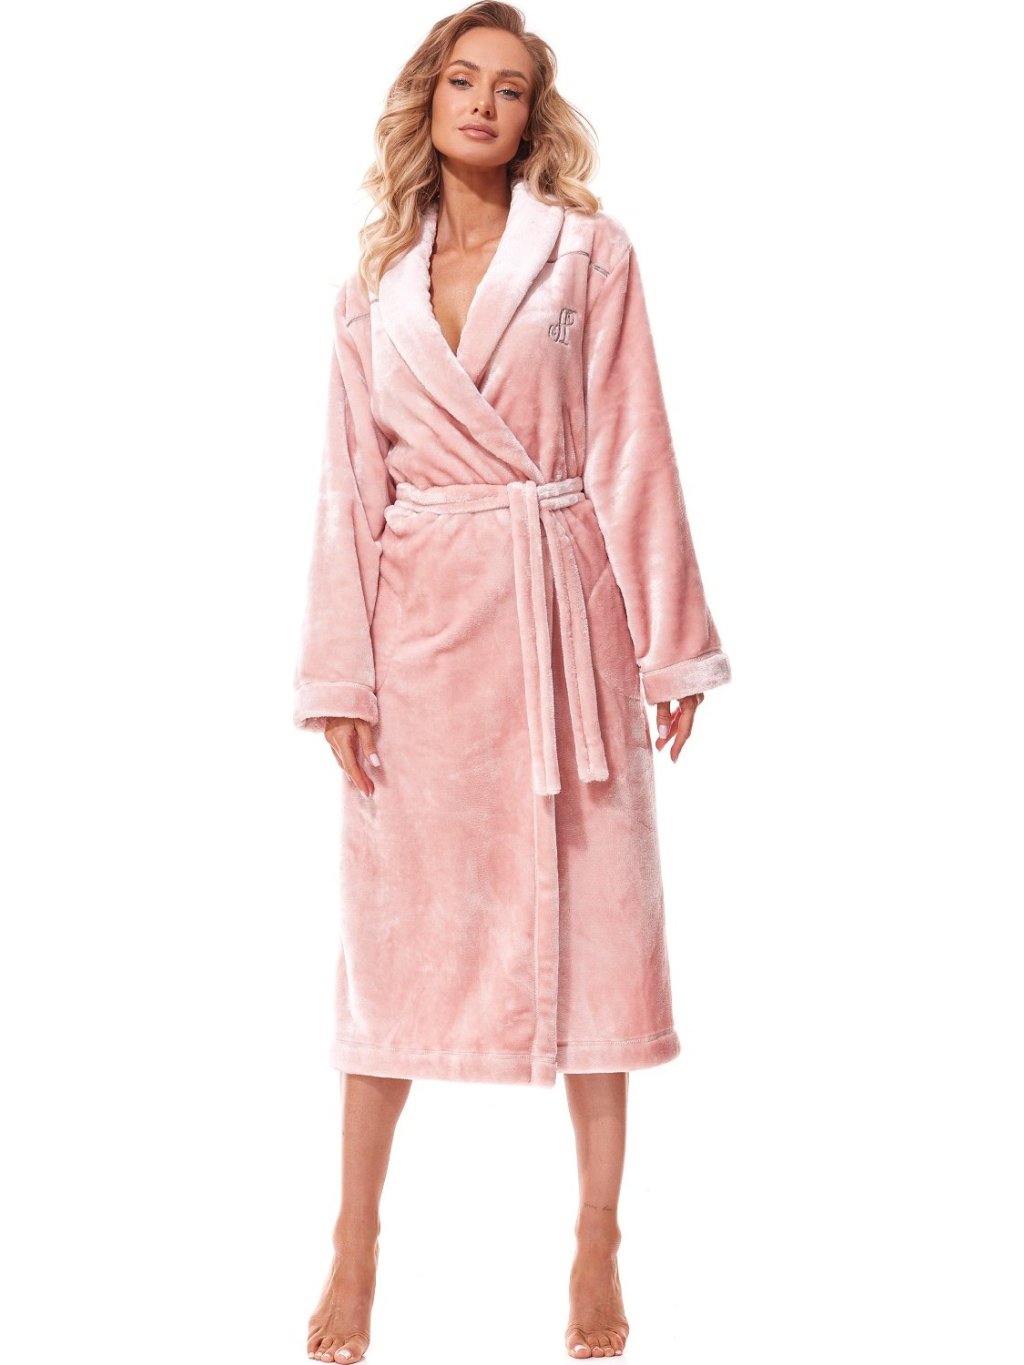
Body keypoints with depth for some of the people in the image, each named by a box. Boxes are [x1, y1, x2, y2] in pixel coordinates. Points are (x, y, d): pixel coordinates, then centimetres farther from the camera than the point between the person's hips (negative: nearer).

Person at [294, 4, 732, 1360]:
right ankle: (356, 1245, 15)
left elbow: (629, 452, -1)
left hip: (558, 611, -2)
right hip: (420, 618, 2)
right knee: (398, 918, 4)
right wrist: (340, 672, 1)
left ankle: (598, 1248, 14)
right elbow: (352, 481, 8)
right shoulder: (375, 284, 10)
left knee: (589, 915, 2)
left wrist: (670, 640, -4)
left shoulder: (590, 252, 3)